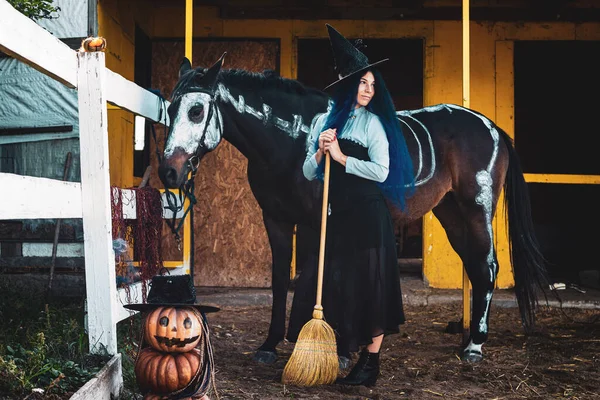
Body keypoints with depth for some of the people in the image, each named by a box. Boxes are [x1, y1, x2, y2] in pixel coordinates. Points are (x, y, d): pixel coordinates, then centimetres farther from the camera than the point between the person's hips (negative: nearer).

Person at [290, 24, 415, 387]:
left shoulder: (373, 123, -3)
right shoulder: (323, 121, 10)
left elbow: (381, 172, -13)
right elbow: (308, 174, 9)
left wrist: (341, 157, -12)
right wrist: (320, 152, -9)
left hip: (366, 213, -5)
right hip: (335, 213, 5)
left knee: (368, 282, 0)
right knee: (333, 280, 10)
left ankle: (371, 363, 8)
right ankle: (341, 347, 26)